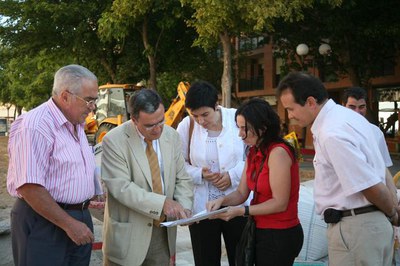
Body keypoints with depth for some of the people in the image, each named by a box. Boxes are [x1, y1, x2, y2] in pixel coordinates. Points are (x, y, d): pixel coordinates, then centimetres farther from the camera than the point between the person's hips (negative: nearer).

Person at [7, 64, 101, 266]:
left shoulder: (76, 124, 12)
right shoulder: (34, 126, -19)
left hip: (79, 218, 9)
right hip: (44, 222, -9)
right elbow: (28, 187, -24)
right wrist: (69, 224, -20)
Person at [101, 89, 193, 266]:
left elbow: (182, 179, 7)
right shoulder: (114, 141, -14)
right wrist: (162, 203, -28)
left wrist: (184, 207, -11)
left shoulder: (172, 136, 2)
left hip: (164, 232, 4)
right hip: (128, 234, -4)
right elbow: (121, 187, -20)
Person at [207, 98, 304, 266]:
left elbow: (280, 203, -21)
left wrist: (241, 211, -22)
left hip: (280, 235, -8)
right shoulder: (254, 152, 9)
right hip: (261, 231, 8)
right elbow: (242, 193, 7)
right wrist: (222, 200, -12)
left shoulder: (278, 152, -20)